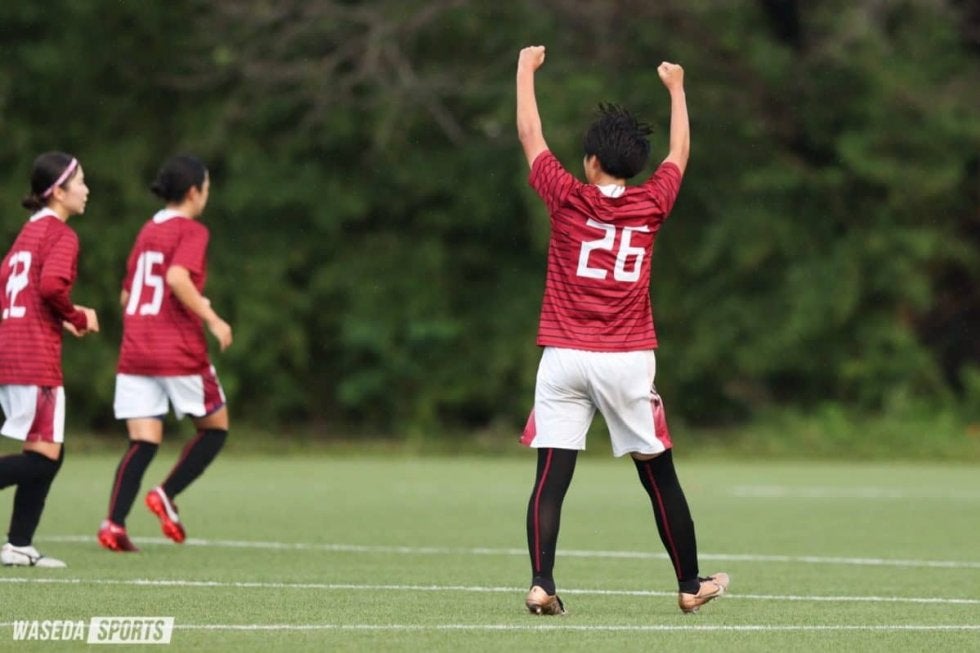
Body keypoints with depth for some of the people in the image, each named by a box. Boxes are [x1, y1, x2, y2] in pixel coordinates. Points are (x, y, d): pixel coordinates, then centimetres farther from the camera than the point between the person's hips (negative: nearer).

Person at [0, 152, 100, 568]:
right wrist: (78, 318, -7)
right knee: (43, 456, -7)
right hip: (36, 358, -9)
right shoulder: (62, 236, -9)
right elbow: (51, 285, -24)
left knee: (47, 454, 13)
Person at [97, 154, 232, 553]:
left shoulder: (147, 232, 15)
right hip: (179, 351, -6)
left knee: (143, 442, 2)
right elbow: (177, 277, -24)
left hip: (135, 351, 6)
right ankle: (167, 494, -1)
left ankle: (114, 523, -15)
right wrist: (212, 319, -17)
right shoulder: (192, 232, -6)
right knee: (216, 427, 13)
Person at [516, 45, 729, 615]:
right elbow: (680, 153, 21)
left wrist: (527, 70, 24)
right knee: (660, 476, 11)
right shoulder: (651, 204, 2)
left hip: (565, 356, -1)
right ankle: (690, 585, 20)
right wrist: (676, 88, 36)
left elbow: (530, 135, 10)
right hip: (629, 361, 1)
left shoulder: (568, 198, -2)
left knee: (552, 476, -4)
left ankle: (542, 583, -18)